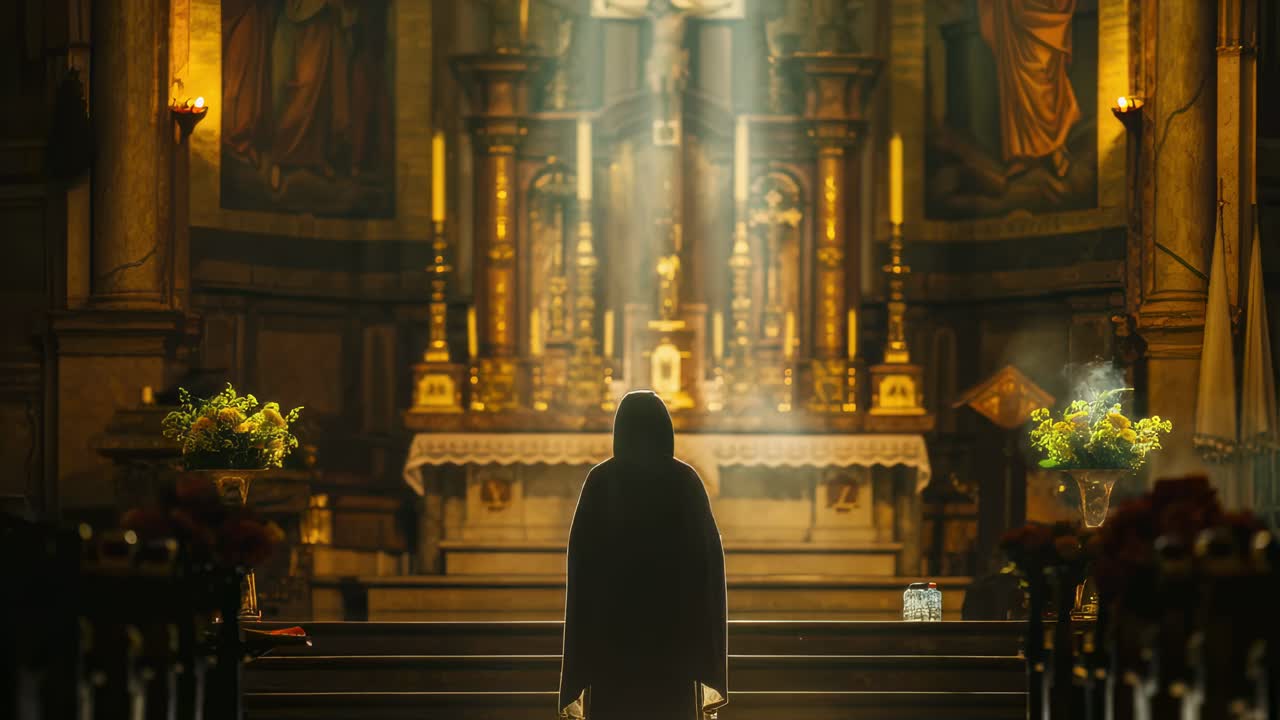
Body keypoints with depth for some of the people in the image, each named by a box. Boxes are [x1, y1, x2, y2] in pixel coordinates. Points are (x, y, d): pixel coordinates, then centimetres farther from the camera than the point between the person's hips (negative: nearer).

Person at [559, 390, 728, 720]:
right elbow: (710, 554, -3)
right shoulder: (685, 481, -1)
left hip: (613, 621, 0)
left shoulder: (601, 481, -3)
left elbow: (581, 558, -5)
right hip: (674, 618, 1)